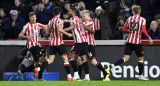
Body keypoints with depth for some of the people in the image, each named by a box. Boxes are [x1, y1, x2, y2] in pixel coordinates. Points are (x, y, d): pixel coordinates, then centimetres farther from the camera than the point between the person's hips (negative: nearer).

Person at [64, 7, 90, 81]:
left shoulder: (73, 18, -4)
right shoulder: (79, 19, 21)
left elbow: (73, 26, -22)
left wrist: (62, 30, -29)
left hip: (79, 41, -8)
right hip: (85, 41, 8)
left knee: (71, 56, -6)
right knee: (84, 59, 7)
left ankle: (76, 75, -14)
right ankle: (87, 76, 2)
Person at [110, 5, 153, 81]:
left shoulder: (130, 19, 7)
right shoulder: (142, 19, -4)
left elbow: (124, 29, 7)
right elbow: (143, 30, -16)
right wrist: (149, 38, -6)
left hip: (129, 41, 3)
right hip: (137, 42, -3)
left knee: (126, 58, 0)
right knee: (141, 58, 12)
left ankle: (113, 65, -23)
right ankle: (140, 76, 15)